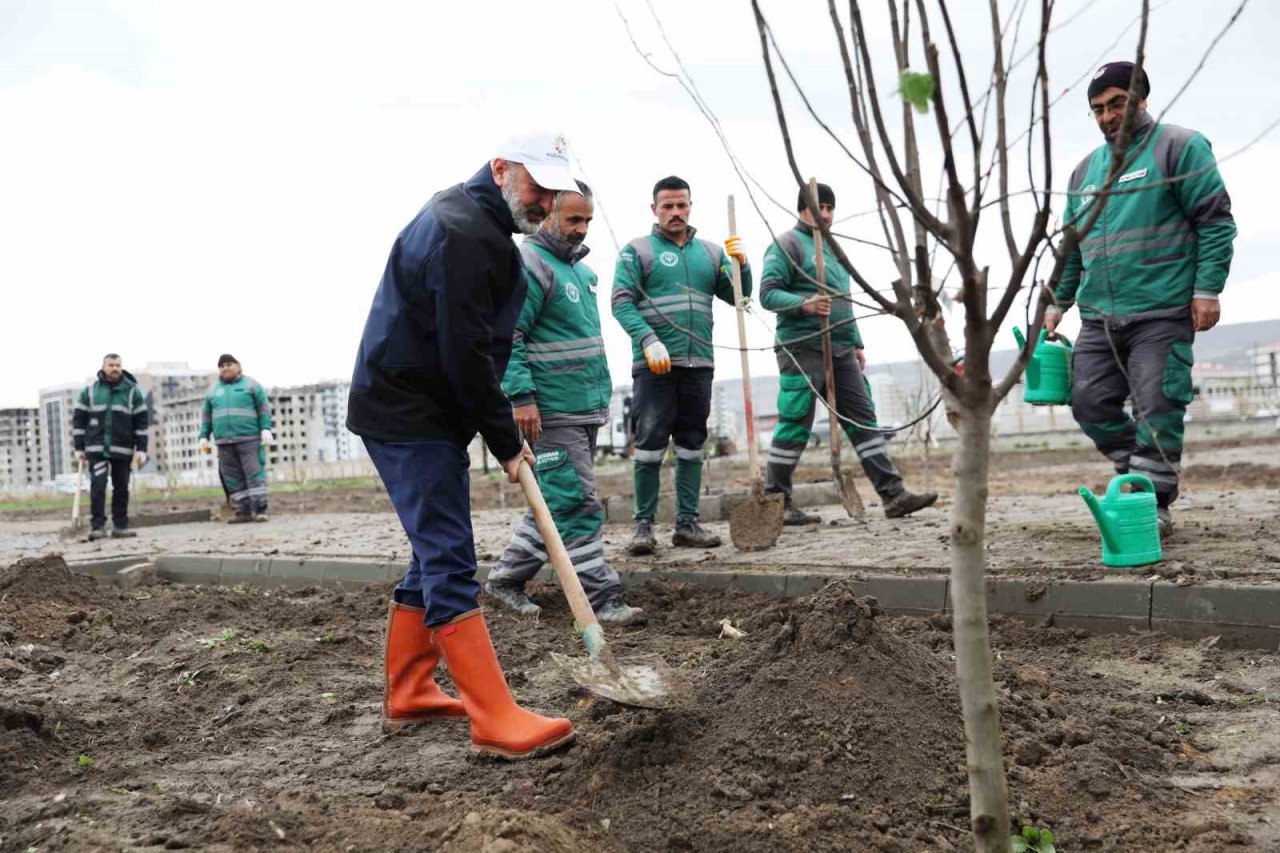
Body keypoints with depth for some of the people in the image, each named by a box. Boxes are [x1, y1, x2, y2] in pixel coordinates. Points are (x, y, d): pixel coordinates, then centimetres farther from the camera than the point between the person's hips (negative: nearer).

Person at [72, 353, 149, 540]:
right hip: (96, 448, 0)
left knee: (121, 488, 5)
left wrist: (141, 449, -3)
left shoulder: (133, 390, 4)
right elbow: (78, 419, 8)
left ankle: (120, 526, 12)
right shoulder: (89, 390, 5)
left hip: (123, 449, 1)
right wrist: (79, 448, 3)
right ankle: (97, 526, -5)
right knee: (97, 486, -10)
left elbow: (142, 421, 3)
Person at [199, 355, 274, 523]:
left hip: (249, 439, -4)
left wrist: (266, 429, -9)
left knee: (255, 473, -10)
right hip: (224, 442, 4)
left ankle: (260, 510, -11)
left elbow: (264, 408, 1)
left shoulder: (250, 384, 6)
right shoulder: (213, 390, 18)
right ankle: (244, 512, 3)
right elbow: (206, 415, 20)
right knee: (233, 479, 0)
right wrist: (204, 436, 11)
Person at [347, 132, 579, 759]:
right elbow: (465, 354, -22)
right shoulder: (464, 233, -18)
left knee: (437, 554, 15)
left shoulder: (472, 221, 17)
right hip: (408, 417, -11)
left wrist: (501, 429, 14)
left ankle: (406, 695, 26)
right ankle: (497, 721, -10)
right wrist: (506, 442, -13)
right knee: (450, 561, -11)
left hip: (420, 412, 11)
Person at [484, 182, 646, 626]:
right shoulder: (530, 265, -10)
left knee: (557, 501, 14)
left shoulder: (579, 268, 19)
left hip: (586, 408, 10)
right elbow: (508, 337, -17)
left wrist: (601, 391, 25)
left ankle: (507, 576, 26)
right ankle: (602, 598, -1)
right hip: (552, 412, -10)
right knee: (578, 506, -7)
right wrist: (521, 397, -24)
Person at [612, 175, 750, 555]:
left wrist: (742, 263, -6)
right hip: (654, 364, -4)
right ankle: (644, 525, 1)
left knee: (692, 446, 7)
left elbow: (739, 296, 13)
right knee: (650, 445, -5)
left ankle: (687, 523, 14)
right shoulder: (637, 250, 2)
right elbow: (621, 302, -7)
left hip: (699, 363, 5)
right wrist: (649, 340, -20)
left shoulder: (710, 252, 15)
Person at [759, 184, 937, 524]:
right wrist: (804, 304, -27)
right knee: (795, 426, -6)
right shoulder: (787, 244, -2)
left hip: (841, 351, 8)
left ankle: (893, 494, 3)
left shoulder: (832, 248, 24)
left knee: (864, 420, 3)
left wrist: (857, 343, 23)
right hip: (802, 349, -8)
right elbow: (768, 293, -12)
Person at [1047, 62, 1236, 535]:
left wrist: (1207, 288, -12)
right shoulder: (1085, 170, 18)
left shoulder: (1179, 147, 0)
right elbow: (1072, 246, 23)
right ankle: (1137, 474, 20)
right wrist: (1058, 301, 18)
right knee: (1090, 403, 2)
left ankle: (1155, 504, 4)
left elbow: (1215, 220, -5)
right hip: (1099, 319, 6)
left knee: (1156, 410, -6)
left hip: (1162, 315, -6)